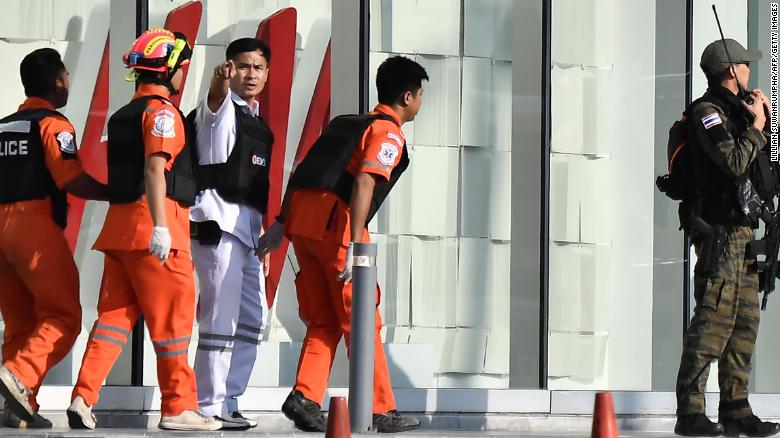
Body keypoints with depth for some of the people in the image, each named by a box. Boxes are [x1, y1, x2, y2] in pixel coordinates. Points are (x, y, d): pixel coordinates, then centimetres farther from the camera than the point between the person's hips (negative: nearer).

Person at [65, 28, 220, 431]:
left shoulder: (123, 115, 20)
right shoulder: (162, 111, -7)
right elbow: (155, 168, -18)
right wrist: (160, 226, -25)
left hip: (118, 223, 8)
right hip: (150, 220, -8)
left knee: (116, 313, 7)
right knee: (172, 318, -1)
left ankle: (83, 398, -3)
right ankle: (178, 408, 2)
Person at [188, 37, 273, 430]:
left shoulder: (259, 125, 21)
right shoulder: (221, 110, -2)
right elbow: (215, 99, -29)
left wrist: (262, 243, 23)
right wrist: (220, 83, -52)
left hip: (247, 228, 9)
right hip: (218, 221, -9)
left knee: (253, 318, 13)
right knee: (222, 317, -12)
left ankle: (227, 400, 19)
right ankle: (210, 407, -10)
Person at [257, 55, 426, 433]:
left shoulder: (348, 123, 25)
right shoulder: (388, 133, -1)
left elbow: (302, 172, 21)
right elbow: (365, 182, -16)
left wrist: (281, 223, 20)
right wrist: (356, 244, -23)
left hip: (302, 218, 7)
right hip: (334, 224, -7)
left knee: (324, 322, 11)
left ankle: (305, 397, -4)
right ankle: (381, 410, 4)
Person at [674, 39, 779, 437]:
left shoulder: (736, 110, 20)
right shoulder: (706, 112, -8)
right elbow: (735, 162, -21)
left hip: (742, 232, 10)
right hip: (720, 229, -10)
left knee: (744, 322, 8)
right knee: (714, 318, -14)